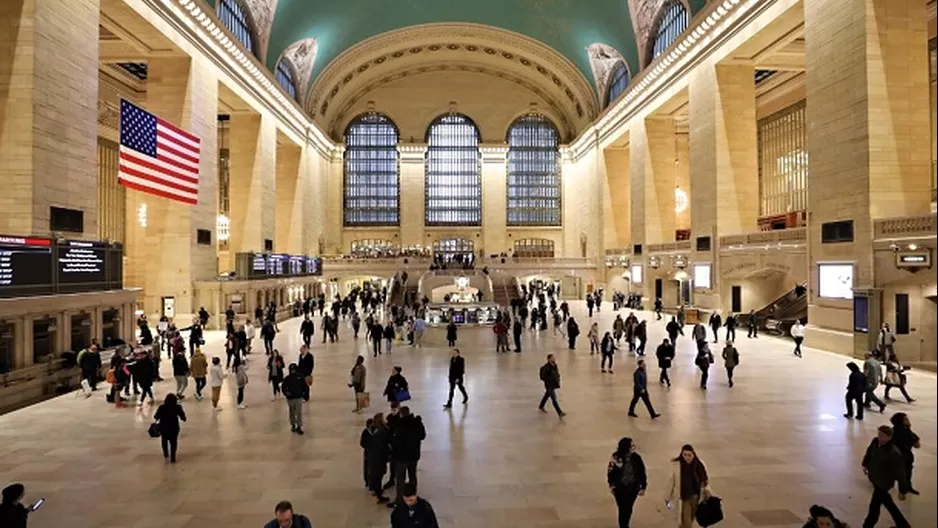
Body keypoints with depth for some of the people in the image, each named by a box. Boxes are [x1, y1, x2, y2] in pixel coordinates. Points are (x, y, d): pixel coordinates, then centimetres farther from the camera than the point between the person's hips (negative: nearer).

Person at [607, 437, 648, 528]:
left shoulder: (636, 457, -7)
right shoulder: (616, 458, -14)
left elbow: (642, 472, 1)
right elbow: (610, 472, -5)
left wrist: (643, 487, 2)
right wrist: (611, 485, -3)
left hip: (633, 488, 3)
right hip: (620, 488, -3)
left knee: (629, 509, 16)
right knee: (622, 509, 1)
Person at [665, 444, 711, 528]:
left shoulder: (699, 465, -3)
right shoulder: (676, 465, -13)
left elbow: (705, 480, 11)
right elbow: (671, 481, -5)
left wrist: (707, 489, -9)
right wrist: (667, 497, 1)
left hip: (696, 498, 4)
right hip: (683, 498, -4)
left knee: (689, 521, 19)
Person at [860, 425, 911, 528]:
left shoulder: (894, 453, -31)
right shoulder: (875, 442, -11)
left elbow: (900, 473, -24)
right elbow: (869, 452, 11)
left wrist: (902, 491, -18)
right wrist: (865, 464, 21)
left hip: (883, 483, -7)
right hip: (874, 478, 7)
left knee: (874, 506, 7)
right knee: (886, 502, 25)